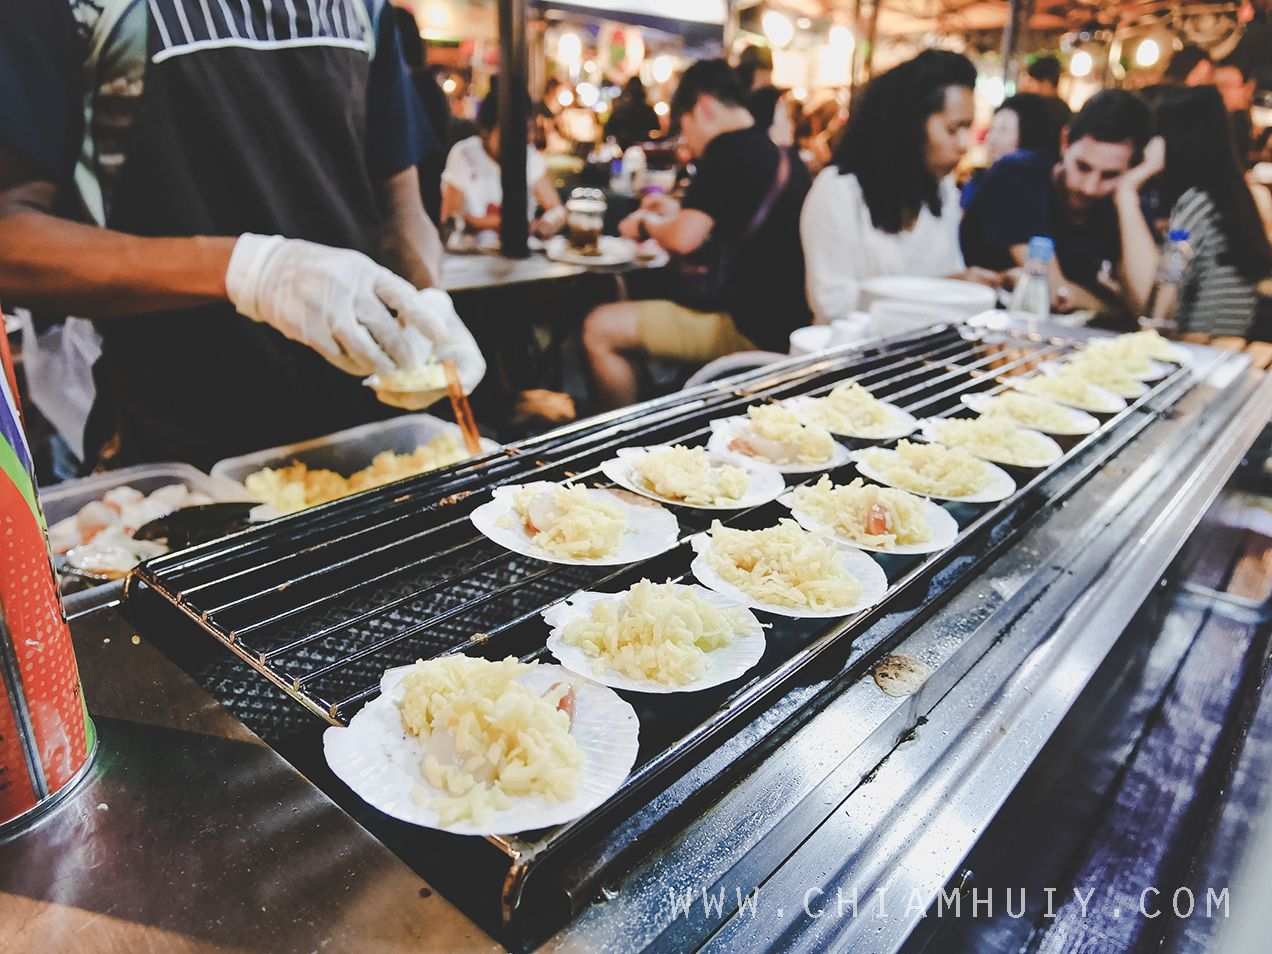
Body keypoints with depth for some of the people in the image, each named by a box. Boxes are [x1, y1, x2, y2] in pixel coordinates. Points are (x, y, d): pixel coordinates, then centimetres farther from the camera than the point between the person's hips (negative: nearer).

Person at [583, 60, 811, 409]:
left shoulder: (729, 148, -13)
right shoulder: (784, 157, 13)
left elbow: (683, 239, -20)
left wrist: (646, 224, 1)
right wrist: (681, 211, 23)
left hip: (755, 332, -10)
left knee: (600, 329, -8)